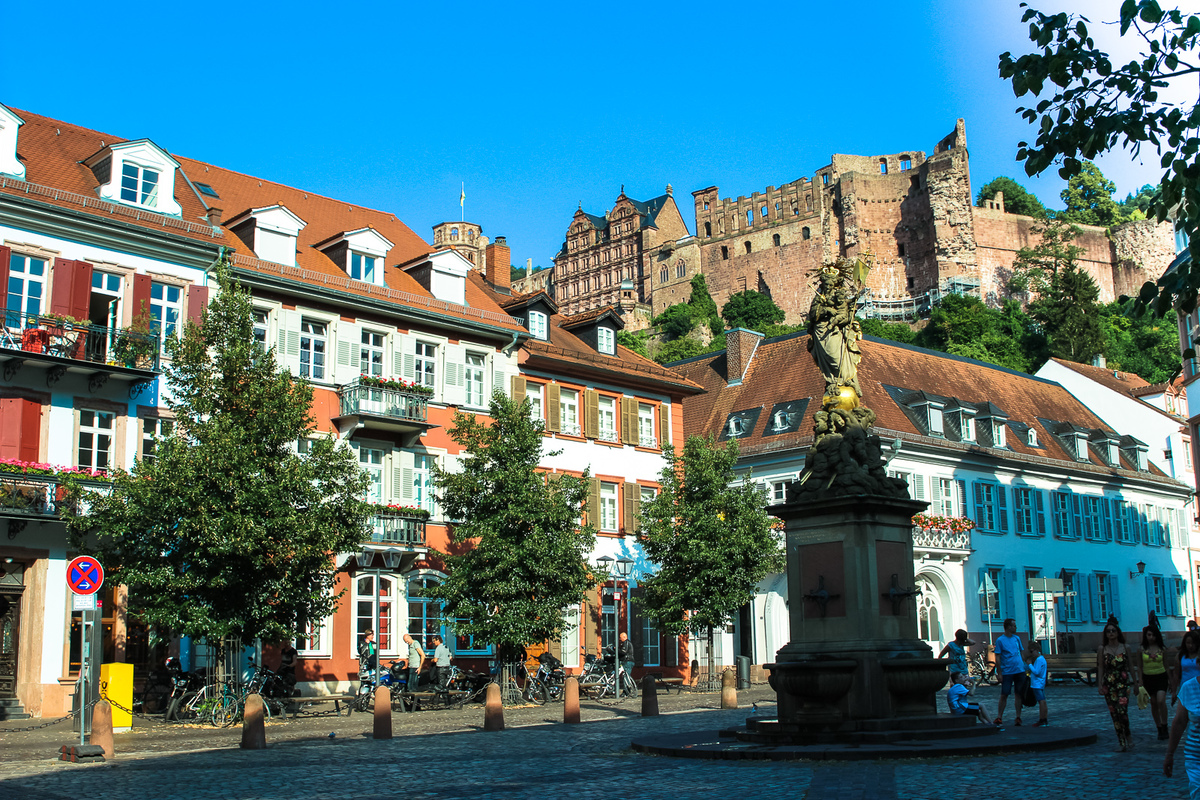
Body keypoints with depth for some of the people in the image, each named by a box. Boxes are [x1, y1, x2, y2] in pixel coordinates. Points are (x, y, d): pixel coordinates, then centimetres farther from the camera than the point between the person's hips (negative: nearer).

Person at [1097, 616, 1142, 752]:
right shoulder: (1102, 649, 4)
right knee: (1114, 713, 2)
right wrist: (1100, 685, -3)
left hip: (1123, 683, -1)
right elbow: (1100, 668, 4)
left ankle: (1128, 736, 5)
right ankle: (1121, 741, 11)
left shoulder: (1125, 648, 4)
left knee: (1122, 711, -17)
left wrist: (1136, 683, 9)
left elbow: (1131, 667, 9)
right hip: (1109, 684, 1)